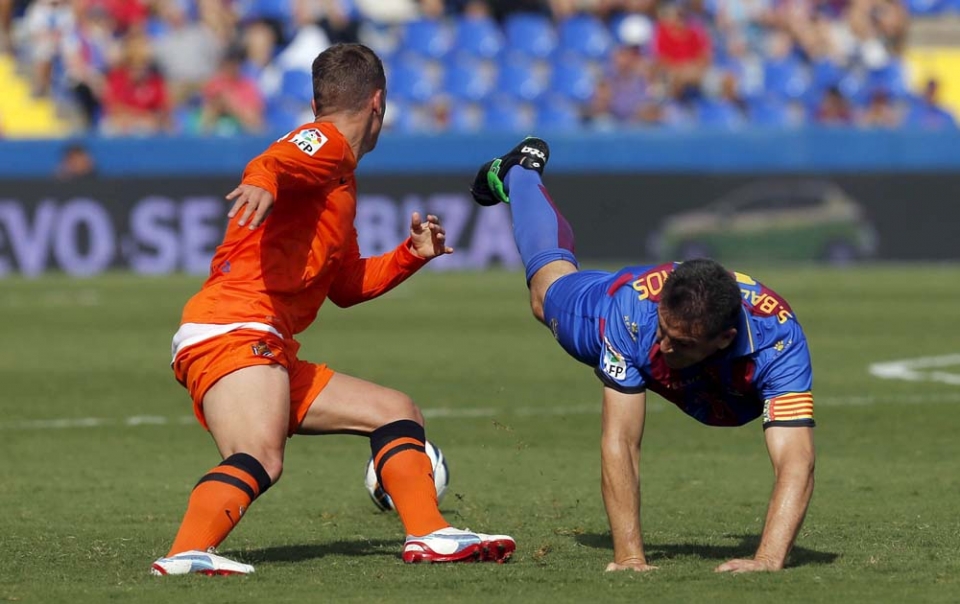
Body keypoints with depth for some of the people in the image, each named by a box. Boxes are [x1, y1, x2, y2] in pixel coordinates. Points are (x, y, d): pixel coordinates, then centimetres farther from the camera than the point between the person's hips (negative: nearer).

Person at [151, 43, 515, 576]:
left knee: (396, 413, 19)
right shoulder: (325, 144, -1)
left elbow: (346, 286, 40)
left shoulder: (343, 186, 30)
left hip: (271, 353, 11)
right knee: (260, 459, -34)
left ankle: (429, 536, 12)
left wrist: (412, 254, 30)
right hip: (231, 329, -11)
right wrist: (263, 180, -49)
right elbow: (275, 161, -27)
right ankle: (184, 556, -46)